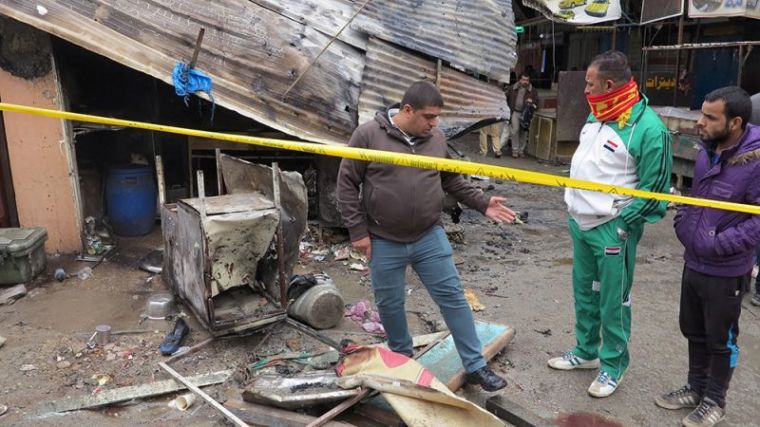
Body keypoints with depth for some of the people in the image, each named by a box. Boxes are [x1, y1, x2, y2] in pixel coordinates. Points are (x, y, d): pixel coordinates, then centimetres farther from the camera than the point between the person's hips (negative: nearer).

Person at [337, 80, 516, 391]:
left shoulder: (436, 138, 2)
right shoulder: (368, 135, -10)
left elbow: (452, 180, 15)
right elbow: (347, 183, -7)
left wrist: (482, 203, 3)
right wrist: (358, 231, -9)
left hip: (430, 238, 3)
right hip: (384, 243, -2)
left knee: (453, 297, 5)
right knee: (390, 305, 12)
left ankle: (475, 366, 17)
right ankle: (403, 360, 36)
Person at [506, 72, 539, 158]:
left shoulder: (533, 91, 7)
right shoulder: (512, 88, 7)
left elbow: (537, 102, 8)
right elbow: (506, 99, 14)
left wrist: (532, 101, -14)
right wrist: (508, 109, 7)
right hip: (515, 112, -1)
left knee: (523, 133, 4)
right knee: (515, 130, -12)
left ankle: (521, 150, 16)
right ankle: (515, 150, -3)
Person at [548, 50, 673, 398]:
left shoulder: (648, 127, -18)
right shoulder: (597, 113, 6)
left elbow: (654, 188, -14)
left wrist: (622, 223, -14)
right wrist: (574, 204, 13)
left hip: (612, 229, -8)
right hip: (579, 221, 8)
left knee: (613, 301, 6)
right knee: (583, 292, 19)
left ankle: (612, 366, 24)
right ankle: (585, 351, 37)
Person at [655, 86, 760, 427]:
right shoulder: (707, 151, 2)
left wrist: (718, 245, -23)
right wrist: (683, 225, 2)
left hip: (726, 271, -7)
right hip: (693, 262, 7)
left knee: (721, 340, 11)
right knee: (694, 332, 20)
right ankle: (696, 387, 38)